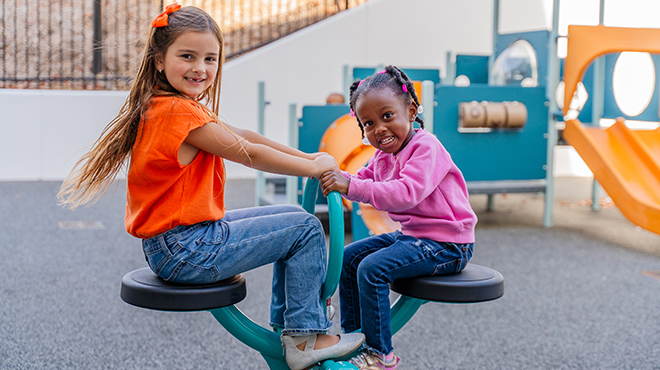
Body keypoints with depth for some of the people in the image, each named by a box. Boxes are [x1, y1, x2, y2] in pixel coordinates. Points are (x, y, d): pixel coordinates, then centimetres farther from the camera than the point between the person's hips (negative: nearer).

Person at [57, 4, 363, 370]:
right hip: (186, 252, -10)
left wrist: (307, 157, 9)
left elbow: (241, 136, 12)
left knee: (288, 217, 21)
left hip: (168, 245, 10)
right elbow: (249, 154, -17)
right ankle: (305, 338, 4)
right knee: (306, 229, -3)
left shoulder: (162, 107, 12)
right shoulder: (181, 112, -21)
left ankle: (285, 323, 28)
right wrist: (313, 167, -6)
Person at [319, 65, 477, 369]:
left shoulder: (426, 148, -20)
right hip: (409, 234, 10)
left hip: (446, 243, -10)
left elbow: (406, 194, -34)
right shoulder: (383, 155, 10)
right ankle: (353, 335, 19)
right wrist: (336, 177, -13)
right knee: (349, 257, 7)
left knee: (372, 268, -22)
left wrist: (351, 186, -38)